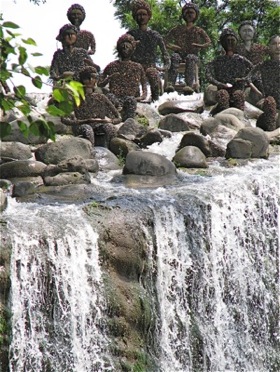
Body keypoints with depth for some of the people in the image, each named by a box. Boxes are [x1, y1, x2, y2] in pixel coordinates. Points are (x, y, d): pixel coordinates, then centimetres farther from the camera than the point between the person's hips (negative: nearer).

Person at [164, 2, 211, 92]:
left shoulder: (198, 31, 18)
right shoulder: (178, 29, 21)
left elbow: (208, 42, 7)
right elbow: (166, 40, 17)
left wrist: (199, 46, -11)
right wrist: (171, 46, -4)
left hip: (192, 54, -1)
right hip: (179, 53, 1)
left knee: (190, 58, -38)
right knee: (174, 57, -36)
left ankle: (189, 85, -53)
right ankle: (170, 83, -54)